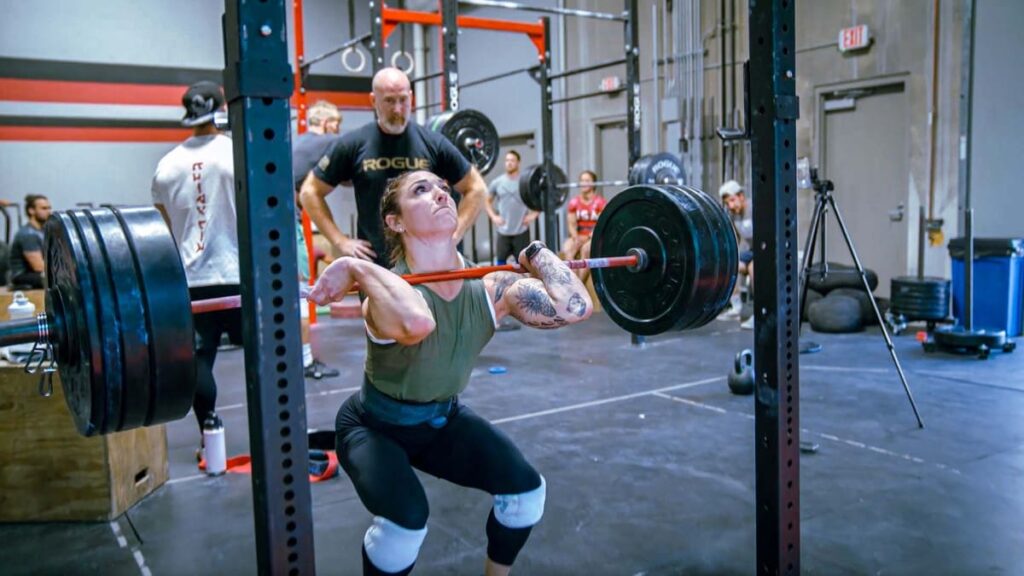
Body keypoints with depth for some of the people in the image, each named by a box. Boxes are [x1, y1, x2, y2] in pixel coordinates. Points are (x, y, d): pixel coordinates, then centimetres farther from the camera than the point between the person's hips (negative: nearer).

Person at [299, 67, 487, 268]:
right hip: (372, 263, -1)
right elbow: (310, 191, 5)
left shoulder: (433, 144, 1)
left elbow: (475, 187, 9)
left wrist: (453, 236, 0)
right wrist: (340, 240, -2)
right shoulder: (353, 145, -1)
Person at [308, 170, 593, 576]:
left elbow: (576, 307, -32)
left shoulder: (489, 286, -19)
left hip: (443, 420, 5)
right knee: (407, 518, -29)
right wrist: (356, 268, -45)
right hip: (374, 426, -4)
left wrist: (536, 255, -18)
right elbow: (416, 323, -60)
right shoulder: (392, 289, -33)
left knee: (525, 488, -6)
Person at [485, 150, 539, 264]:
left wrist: (533, 215, -8)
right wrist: (493, 216, 1)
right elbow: (487, 201, 15)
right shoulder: (497, 182, 4)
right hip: (502, 231, 2)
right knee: (500, 261, 5)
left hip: (521, 231, -2)